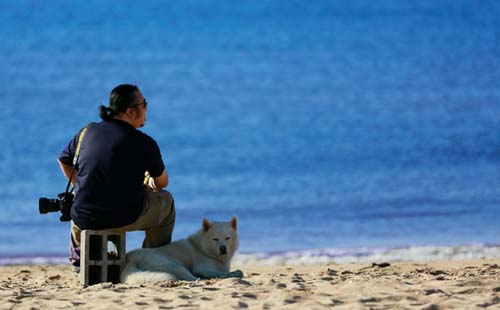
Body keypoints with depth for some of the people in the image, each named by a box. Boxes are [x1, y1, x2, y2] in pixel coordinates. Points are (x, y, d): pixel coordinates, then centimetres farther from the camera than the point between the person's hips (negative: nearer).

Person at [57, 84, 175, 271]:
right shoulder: (143, 143, -7)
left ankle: (79, 262, 47)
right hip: (125, 220, -4)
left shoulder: (87, 132, 4)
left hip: (84, 220, 4)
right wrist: (148, 184, 32)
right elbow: (162, 183, 7)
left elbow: (64, 161, 21)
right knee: (165, 201, 25)